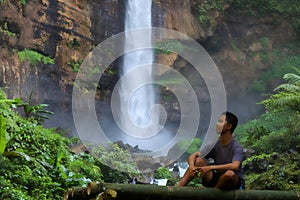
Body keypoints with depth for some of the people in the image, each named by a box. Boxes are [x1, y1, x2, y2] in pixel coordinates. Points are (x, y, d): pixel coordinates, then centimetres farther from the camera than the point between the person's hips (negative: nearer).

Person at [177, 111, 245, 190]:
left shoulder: (237, 147, -16)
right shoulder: (215, 144, 0)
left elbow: (235, 166, -35)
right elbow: (192, 156, -4)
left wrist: (211, 167, -38)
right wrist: (191, 166, -28)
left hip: (234, 183, -4)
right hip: (218, 179, 5)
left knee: (230, 173, -38)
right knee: (198, 160, -11)